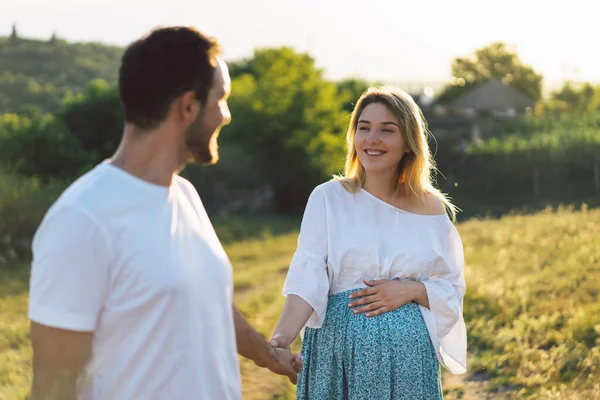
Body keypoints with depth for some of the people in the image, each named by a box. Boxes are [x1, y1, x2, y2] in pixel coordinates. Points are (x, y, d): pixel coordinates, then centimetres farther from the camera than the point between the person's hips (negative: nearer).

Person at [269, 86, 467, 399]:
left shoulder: (431, 208, 3)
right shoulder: (328, 198, -3)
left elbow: (452, 291, 7)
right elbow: (307, 279, -12)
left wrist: (411, 290, -12)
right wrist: (279, 341, -26)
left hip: (410, 353, 2)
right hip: (339, 350, -1)